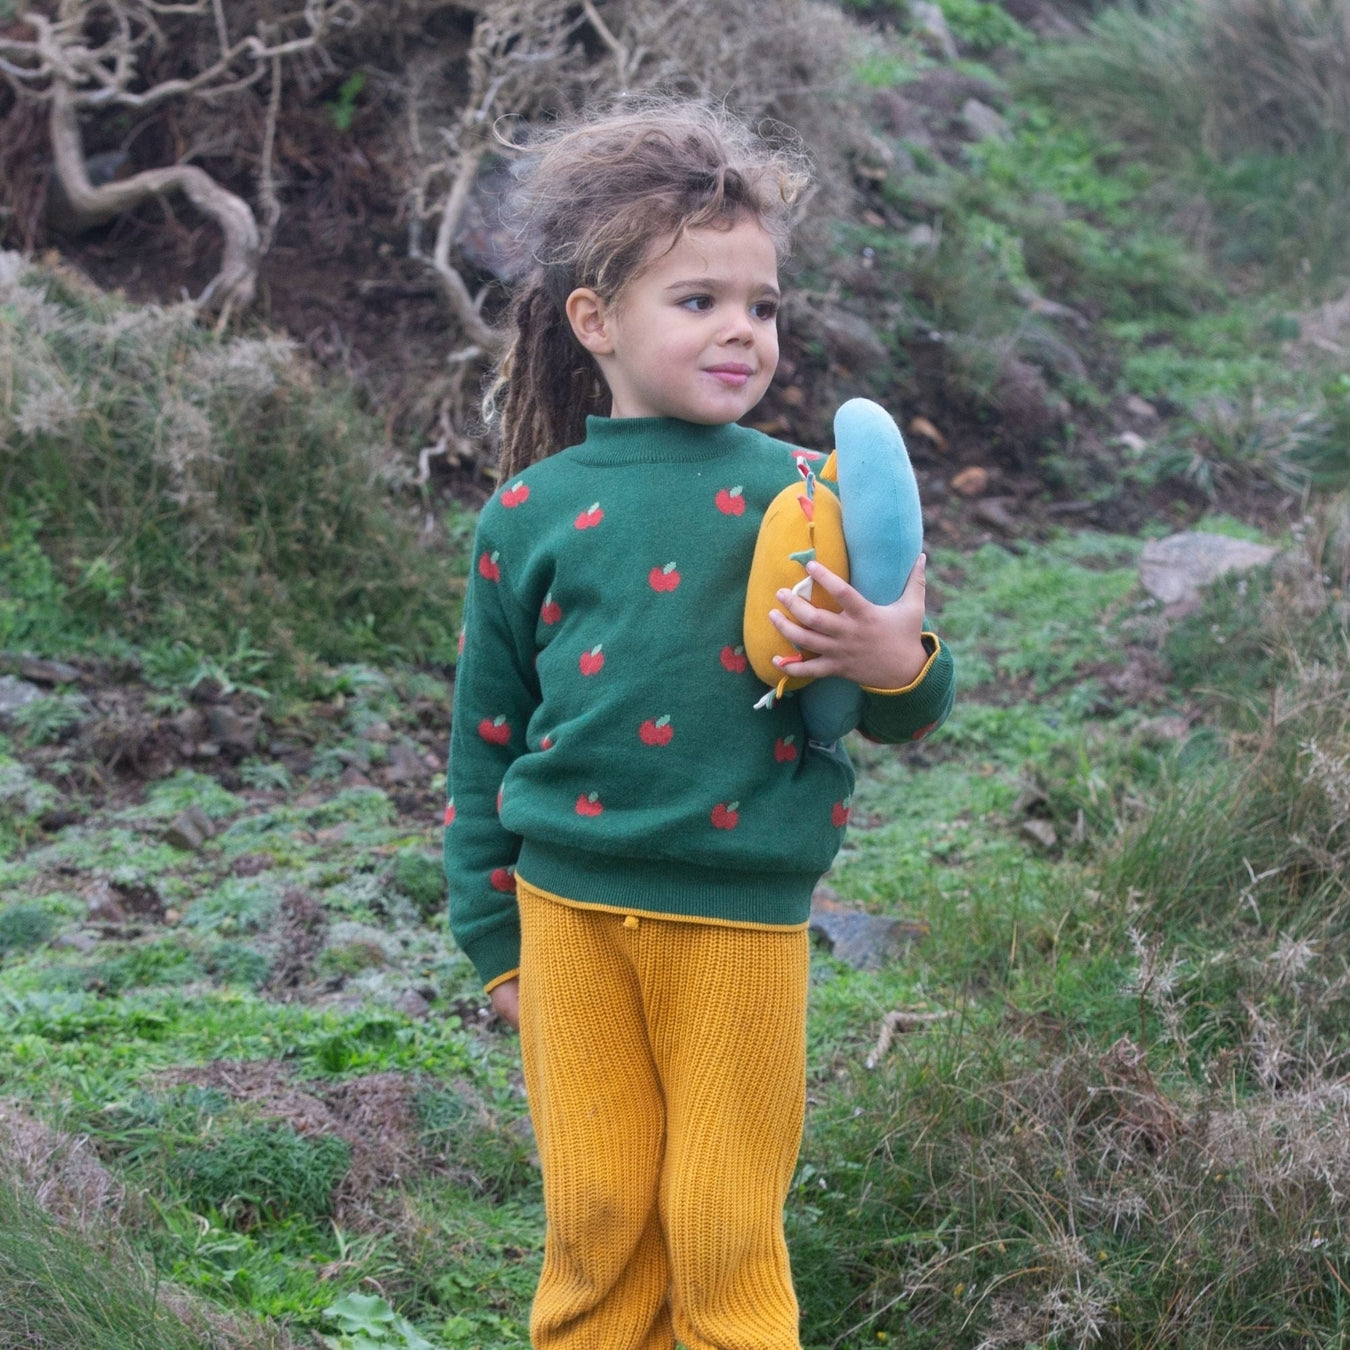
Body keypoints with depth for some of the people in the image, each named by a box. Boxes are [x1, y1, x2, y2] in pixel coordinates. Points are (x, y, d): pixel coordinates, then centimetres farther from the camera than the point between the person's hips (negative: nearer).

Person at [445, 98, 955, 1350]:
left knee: (726, 1231, 8)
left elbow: (904, 713, 2)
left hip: (741, 922, -1)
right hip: (570, 914, 1)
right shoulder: (528, 516, 1)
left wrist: (899, 665, -22)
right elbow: (486, 740, 10)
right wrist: (494, 938, 11)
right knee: (593, 1218, 10)